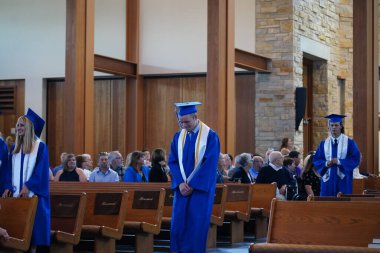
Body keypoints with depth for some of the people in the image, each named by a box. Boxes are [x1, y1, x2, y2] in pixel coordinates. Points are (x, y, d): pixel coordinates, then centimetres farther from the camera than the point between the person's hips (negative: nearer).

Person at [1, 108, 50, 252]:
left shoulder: (40, 146, -2)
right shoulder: (15, 148, 15)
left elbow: (41, 170, -9)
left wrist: (28, 187, -17)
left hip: (34, 194, -5)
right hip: (17, 193, 5)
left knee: (36, 224, -7)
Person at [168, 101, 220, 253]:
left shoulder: (210, 136, -8)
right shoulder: (178, 136, 7)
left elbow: (210, 163, -13)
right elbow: (172, 161, 6)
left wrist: (192, 185, -15)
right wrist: (180, 183, -10)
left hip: (201, 188, -4)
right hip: (182, 188, 4)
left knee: (197, 225, -3)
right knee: (178, 223, 1)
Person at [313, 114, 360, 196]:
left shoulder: (349, 142, 2)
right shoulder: (324, 144, 9)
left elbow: (355, 159, -5)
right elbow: (316, 160, 7)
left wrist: (339, 162, -16)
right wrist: (326, 163, -13)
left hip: (343, 180, -2)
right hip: (328, 180, 2)